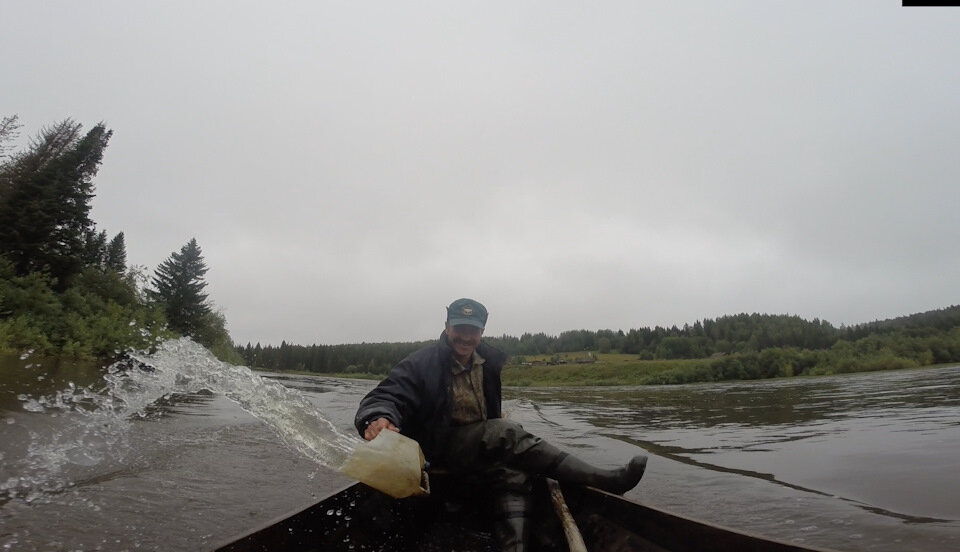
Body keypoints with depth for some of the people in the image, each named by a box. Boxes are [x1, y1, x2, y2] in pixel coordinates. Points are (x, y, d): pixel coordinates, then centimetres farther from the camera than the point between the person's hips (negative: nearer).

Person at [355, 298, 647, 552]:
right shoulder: (423, 363, -15)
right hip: (440, 449, -7)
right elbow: (385, 396, -26)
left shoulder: (488, 362, 3)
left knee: (511, 474, -27)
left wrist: (499, 418, 4)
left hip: (480, 449, 7)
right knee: (507, 434, -29)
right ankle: (602, 479, -29)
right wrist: (377, 418, -46)